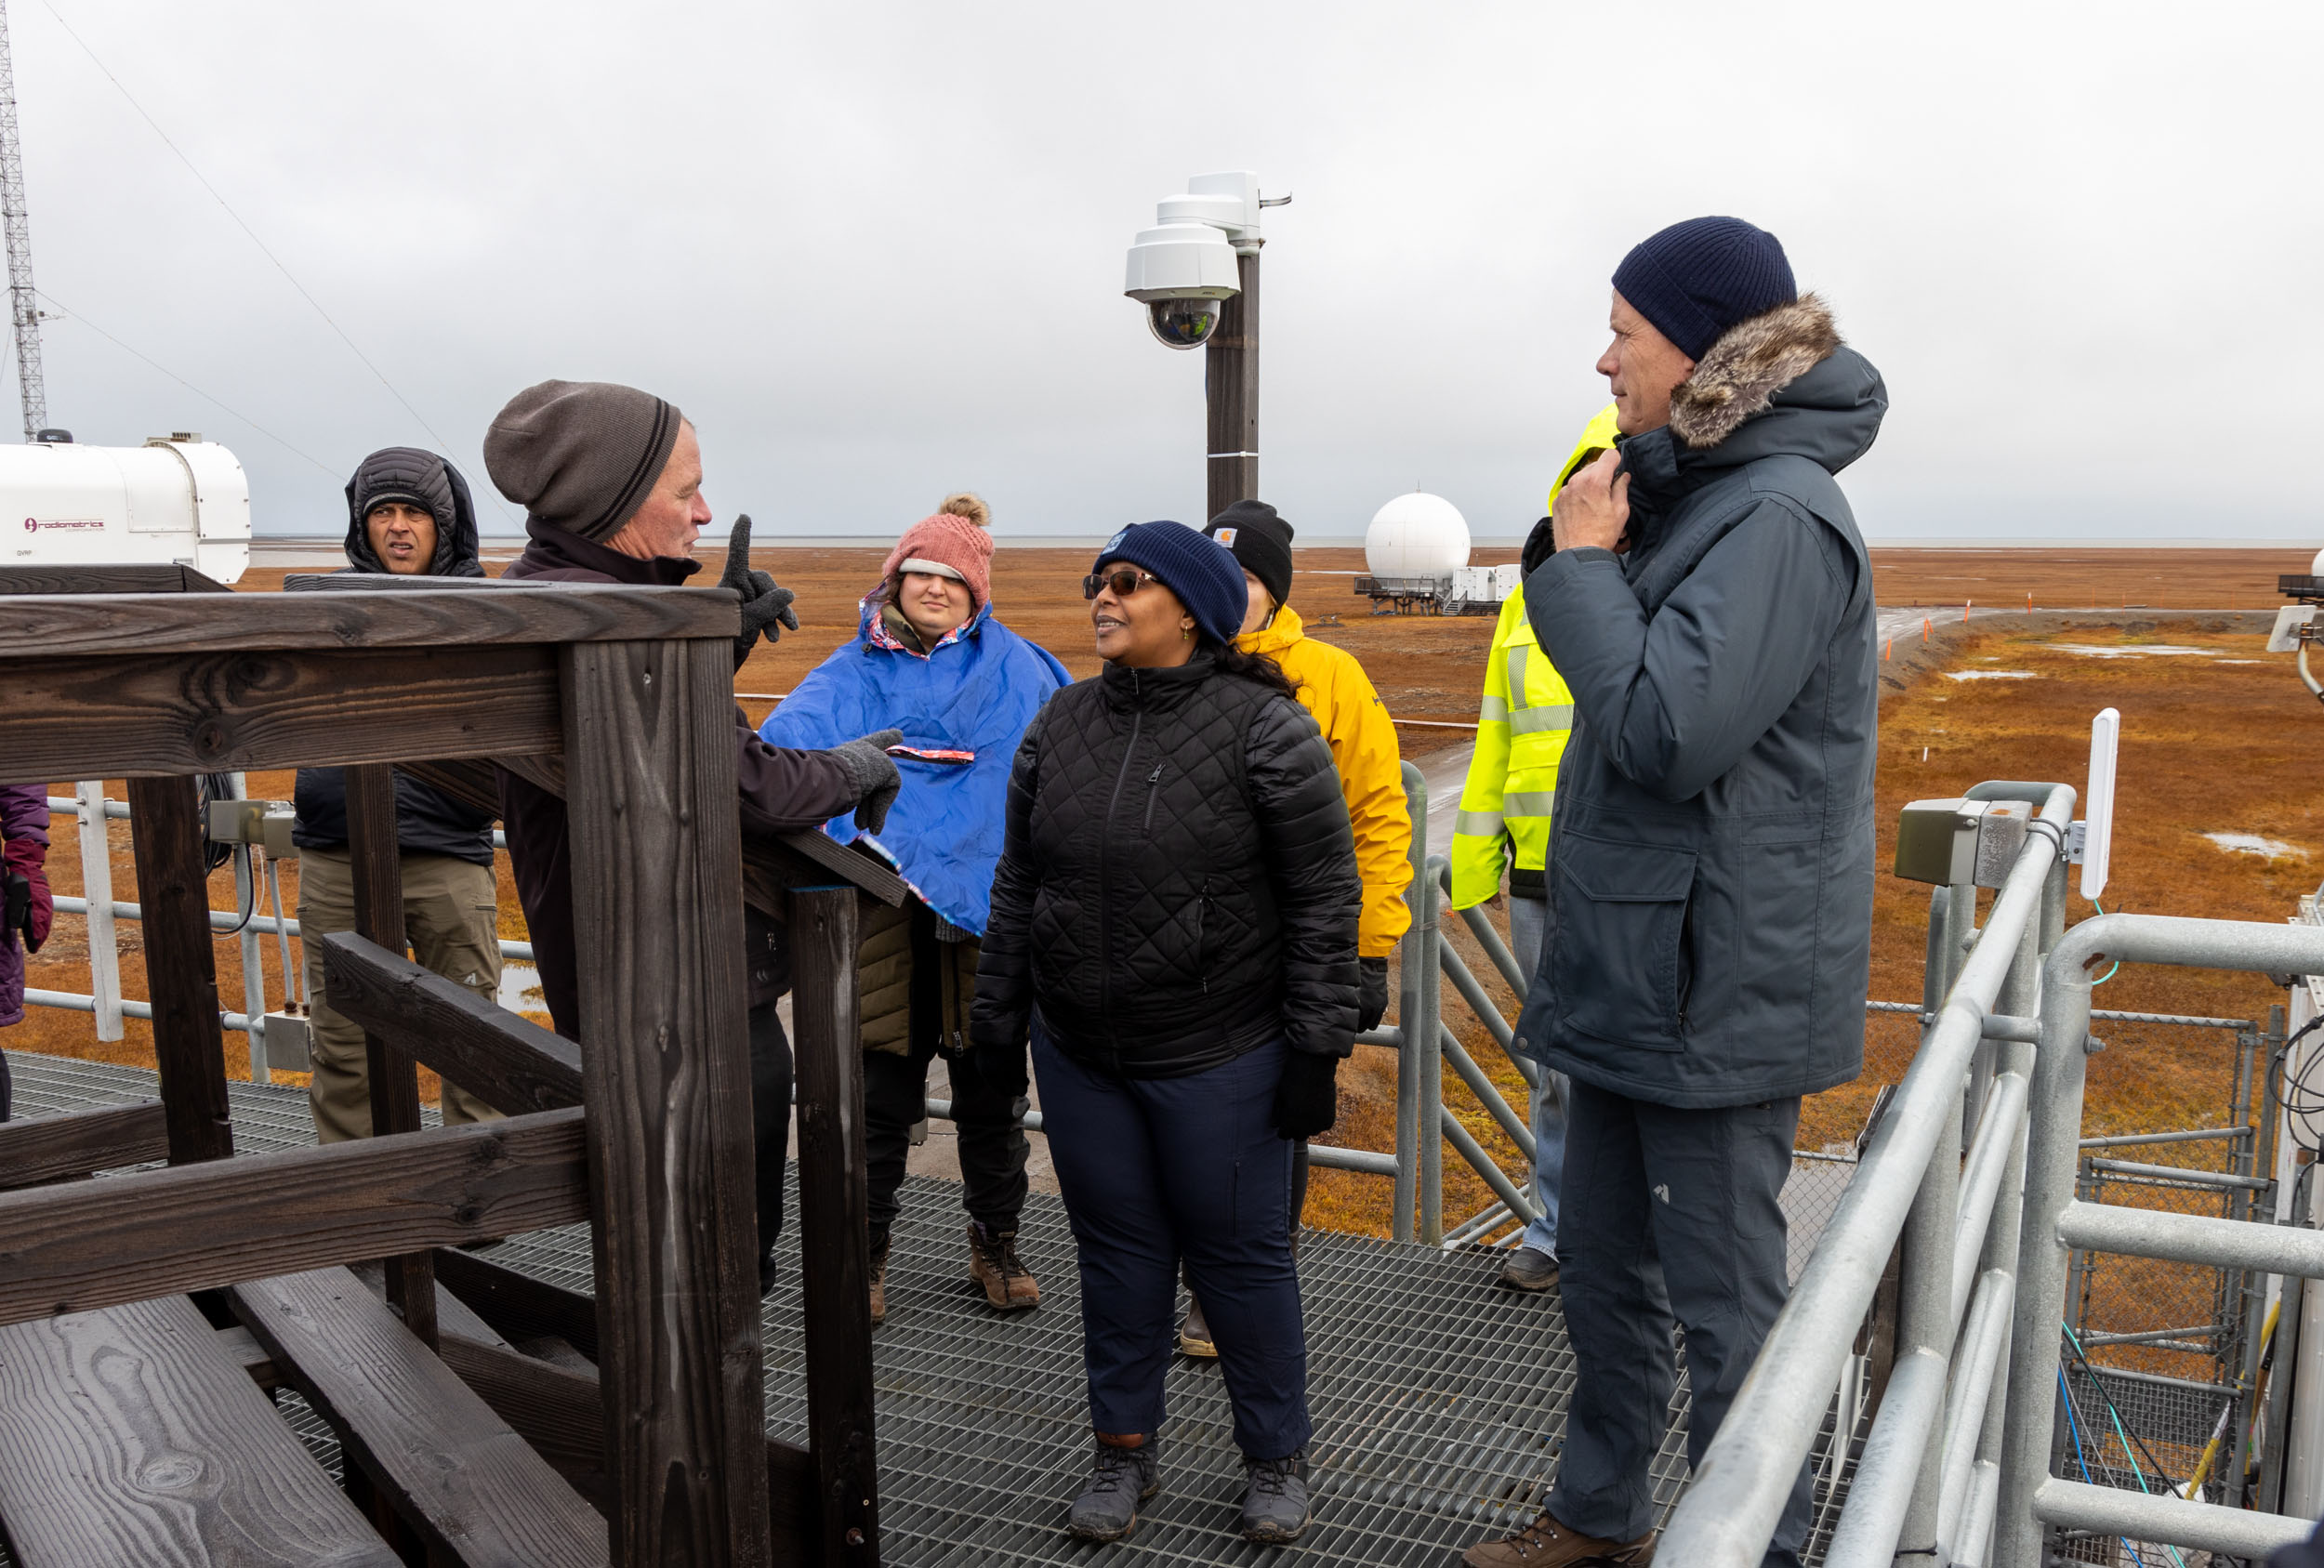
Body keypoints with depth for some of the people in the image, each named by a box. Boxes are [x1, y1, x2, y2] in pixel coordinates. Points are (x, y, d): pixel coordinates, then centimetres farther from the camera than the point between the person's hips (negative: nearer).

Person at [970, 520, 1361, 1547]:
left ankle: (1275, 1457, 28)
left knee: (1240, 1255, 8)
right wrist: (997, 1015, 13)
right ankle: (1125, 1448, 32)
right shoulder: (1062, 724, 5)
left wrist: (1315, 1047, -11)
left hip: (1220, 1060, -4)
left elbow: (1325, 895, -10)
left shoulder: (1265, 728, -11)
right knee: (1116, 1250, 14)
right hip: (1077, 1053, 5)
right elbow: (1018, 880, 12)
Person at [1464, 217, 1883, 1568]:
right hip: (1635, 971, 10)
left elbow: (1665, 730, -25)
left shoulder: (1779, 515, -17)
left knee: (1725, 1298, 4)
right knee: (1604, 1267, 20)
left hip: (1717, 988, -10)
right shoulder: (1695, 496, 13)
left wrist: (1584, 562, -16)